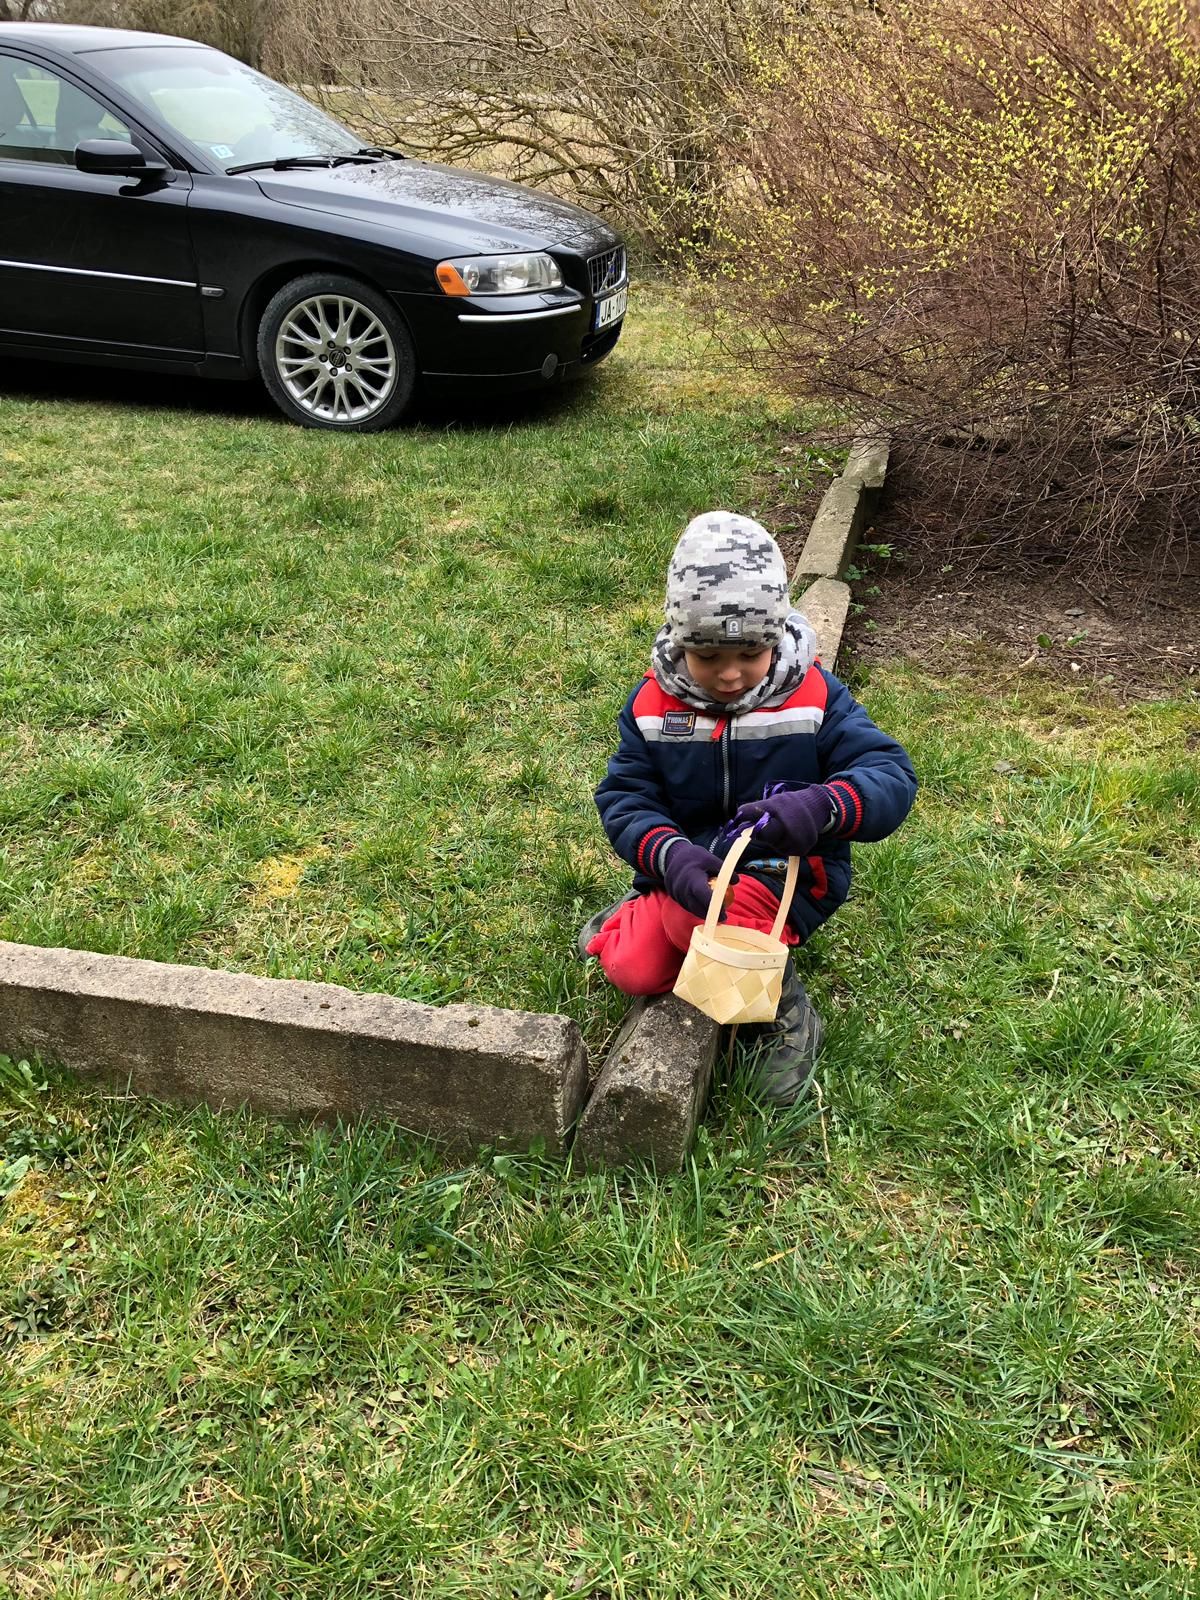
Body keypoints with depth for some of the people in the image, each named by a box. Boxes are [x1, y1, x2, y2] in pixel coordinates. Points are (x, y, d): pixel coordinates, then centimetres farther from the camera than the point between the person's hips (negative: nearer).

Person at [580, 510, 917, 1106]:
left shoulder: (814, 696, -11)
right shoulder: (653, 703, -6)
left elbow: (891, 775, -17)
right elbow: (624, 796, -7)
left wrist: (823, 806, -40)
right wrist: (668, 854, -30)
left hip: (789, 869, -3)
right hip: (691, 865, 3)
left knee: (692, 918, -32)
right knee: (633, 970, -16)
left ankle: (779, 1005, -7)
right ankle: (638, 913, 19)